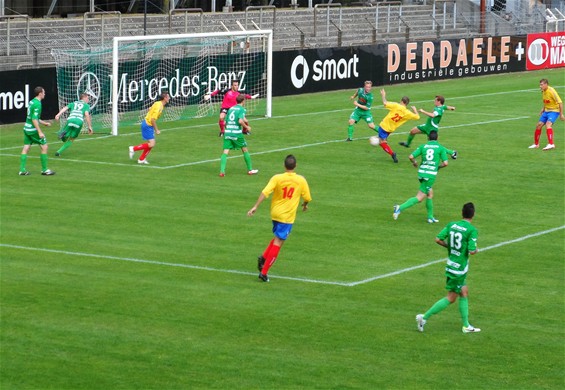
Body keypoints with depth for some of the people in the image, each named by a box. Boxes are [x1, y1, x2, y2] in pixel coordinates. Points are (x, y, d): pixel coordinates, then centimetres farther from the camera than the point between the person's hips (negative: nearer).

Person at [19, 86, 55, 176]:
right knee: (44, 147, 0)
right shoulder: (37, 104, -17)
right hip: (33, 129, -9)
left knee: (26, 148, 9)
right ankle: (44, 170, 3)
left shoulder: (32, 102, 12)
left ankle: (22, 170, 7)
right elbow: (34, 119, -23)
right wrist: (40, 132, -23)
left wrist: (44, 123, 30)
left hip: (27, 128, 9)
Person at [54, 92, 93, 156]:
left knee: (65, 139, 11)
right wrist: (90, 127, 3)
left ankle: (63, 133, -27)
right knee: (71, 139, 13)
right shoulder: (86, 105, 20)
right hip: (79, 121, -2)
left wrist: (58, 115, -2)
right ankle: (59, 151, -3)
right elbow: (87, 114, 4)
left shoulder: (73, 104, 30)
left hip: (70, 120, 2)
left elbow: (65, 108, 13)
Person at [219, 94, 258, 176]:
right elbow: (240, 121, -19)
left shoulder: (231, 109, 14)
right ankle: (250, 170, 20)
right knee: (245, 150, 12)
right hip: (237, 133, -4)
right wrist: (247, 127, -3)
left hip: (227, 132, 4)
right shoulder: (241, 109, -4)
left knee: (225, 152, -1)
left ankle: (222, 171, -16)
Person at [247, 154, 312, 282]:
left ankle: (263, 258, 8)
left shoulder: (277, 178, -8)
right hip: (287, 216, -3)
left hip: (275, 213, 3)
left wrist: (255, 206, -15)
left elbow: (265, 192, -18)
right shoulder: (301, 180, -6)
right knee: (278, 243, -1)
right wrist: (305, 205, 26)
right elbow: (307, 198, 4)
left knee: (278, 238, 26)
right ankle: (264, 272, -5)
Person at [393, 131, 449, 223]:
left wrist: (414, 163, 19)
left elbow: (411, 157, -2)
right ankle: (400, 208, -21)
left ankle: (430, 217, 25)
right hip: (431, 174, -5)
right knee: (419, 198, -5)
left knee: (430, 194, 23)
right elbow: (445, 163, -5)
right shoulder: (441, 148, 0)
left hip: (421, 172, 5)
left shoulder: (423, 146, 7)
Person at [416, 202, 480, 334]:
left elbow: (438, 239, -3)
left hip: (452, 264, 7)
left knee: (464, 293, 17)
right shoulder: (472, 230, -17)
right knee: (451, 298, 3)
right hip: (459, 269, -7)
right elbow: (471, 251, -22)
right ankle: (425, 317, 1)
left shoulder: (451, 225, 0)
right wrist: (476, 250, 1)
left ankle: (466, 325, 23)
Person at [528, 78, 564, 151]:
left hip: (554, 111, -8)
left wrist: (561, 114, -19)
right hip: (546, 111, 8)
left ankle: (551, 144, -33)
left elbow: (560, 102, -20)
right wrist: (542, 110, 12)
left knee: (548, 124, -28)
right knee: (539, 125, 6)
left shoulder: (551, 91, -21)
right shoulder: (543, 92, 3)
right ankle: (536, 144, 22)